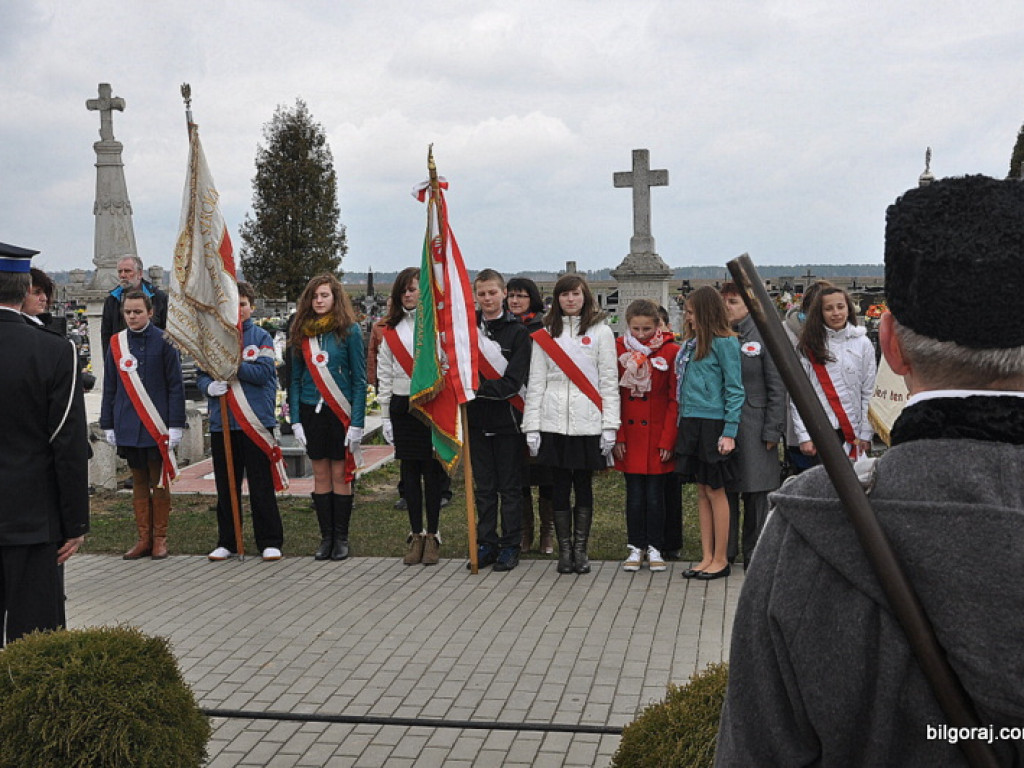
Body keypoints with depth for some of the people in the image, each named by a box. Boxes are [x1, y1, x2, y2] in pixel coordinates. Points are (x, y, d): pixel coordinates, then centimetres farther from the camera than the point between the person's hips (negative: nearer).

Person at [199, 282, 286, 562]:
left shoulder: (261, 337, 2)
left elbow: (263, 373, -10)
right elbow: (201, 374, 9)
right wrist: (209, 386, -13)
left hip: (256, 423, -3)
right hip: (221, 422, 3)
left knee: (261, 485, 0)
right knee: (226, 486, 11)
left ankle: (270, 542, 8)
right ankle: (227, 542, 21)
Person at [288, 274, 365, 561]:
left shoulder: (349, 330, -3)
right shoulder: (302, 332, 7)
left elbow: (359, 379, -4)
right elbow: (295, 379, 9)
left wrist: (357, 422, -10)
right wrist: (295, 419, 2)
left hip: (340, 411, -3)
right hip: (311, 411, 3)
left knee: (340, 474, 2)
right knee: (320, 475, 7)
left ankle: (341, 538, 11)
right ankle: (326, 537, 14)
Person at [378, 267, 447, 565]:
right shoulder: (391, 330, 11)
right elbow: (384, 375, 12)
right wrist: (385, 415, 8)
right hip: (403, 406, 3)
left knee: (432, 470, 0)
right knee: (409, 470, 6)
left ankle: (432, 535, 10)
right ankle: (416, 534, 14)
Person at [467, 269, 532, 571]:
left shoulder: (518, 332, -4)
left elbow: (514, 382, -11)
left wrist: (479, 388, -18)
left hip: (507, 420, -3)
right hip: (477, 418, 3)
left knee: (510, 486, 4)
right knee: (483, 486, 10)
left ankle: (510, 546, 13)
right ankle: (486, 544, 18)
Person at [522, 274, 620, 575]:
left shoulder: (601, 332, 5)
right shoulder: (545, 335, 10)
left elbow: (609, 382, 2)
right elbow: (536, 382, 8)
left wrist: (610, 426, -5)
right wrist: (532, 426, 1)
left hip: (588, 423, -1)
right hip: (554, 423, 1)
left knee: (584, 486, 5)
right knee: (560, 486, 4)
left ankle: (581, 550, 14)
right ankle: (564, 550, 13)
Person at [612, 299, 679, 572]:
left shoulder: (670, 351, -3)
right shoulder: (619, 349, 1)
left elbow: (675, 399, -2)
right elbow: (613, 395, 2)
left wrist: (668, 439, -7)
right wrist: (617, 436, -3)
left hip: (658, 435, -1)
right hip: (629, 434, 1)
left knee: (655, 494, 4)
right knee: (634, 493, 5)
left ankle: (655, 548, 15)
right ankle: (635, 547, 16)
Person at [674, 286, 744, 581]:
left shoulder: (724, 342, -8)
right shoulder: (692, 343, 14)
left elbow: (734, 389, -11)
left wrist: (730, 432, -15)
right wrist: (682, 422, 8)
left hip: (713, 423, -7)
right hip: (691, 422, 7)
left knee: (715, 491, -1)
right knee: (702, 491, 10)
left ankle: (721, 559, 8)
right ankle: (707, 557, 16)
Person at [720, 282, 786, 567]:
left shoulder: (763, 336, -1)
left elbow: (777, 388, -3)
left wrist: (772, 431, -8)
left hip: (753, 427, -3)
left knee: (756, 491, 2)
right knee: (723, 490, 6)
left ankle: (754, 554, 13)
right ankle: (724, 552, 16)